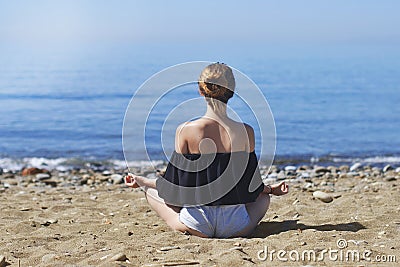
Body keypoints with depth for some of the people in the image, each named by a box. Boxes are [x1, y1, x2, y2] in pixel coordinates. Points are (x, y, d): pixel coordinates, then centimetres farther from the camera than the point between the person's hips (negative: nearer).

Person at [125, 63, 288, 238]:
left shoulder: (185, 131, -11)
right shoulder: (246, 132, -7)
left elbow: (176, 185, -3)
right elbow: (251, 186, 3)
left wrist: (142, 181, 15)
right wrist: (270, 189, 26)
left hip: (197, 224, -2)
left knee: (151, 192, 22)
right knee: (264, 196, 34)